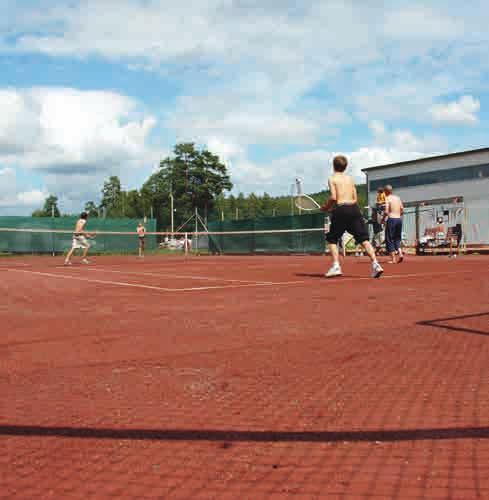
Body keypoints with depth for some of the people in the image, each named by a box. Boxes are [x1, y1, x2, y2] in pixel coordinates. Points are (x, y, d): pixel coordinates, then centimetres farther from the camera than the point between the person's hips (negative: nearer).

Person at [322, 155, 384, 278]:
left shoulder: (332, 179, 4)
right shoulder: (350, 178, 18)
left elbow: (333, 197, -10)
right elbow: (355, 199, 14)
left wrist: (326, 207, 8)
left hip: (341, 210, -4)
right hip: (354, 208, 4)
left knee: (332, 239, 12)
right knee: (363, 238, 2)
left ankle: (336, 266, -1)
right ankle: (375, 264, -13)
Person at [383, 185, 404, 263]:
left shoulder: (387, 198, -6)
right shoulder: (398, 198, 13)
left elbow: (386, 212, -15)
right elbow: (402, 210, 12)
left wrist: (383, 219, -1)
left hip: (391, 219, -6)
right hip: (399, 219, 6)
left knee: (389, 239, 2)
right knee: (397, 239, 18)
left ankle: (393, 259, -2)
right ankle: (400, 253, -5)